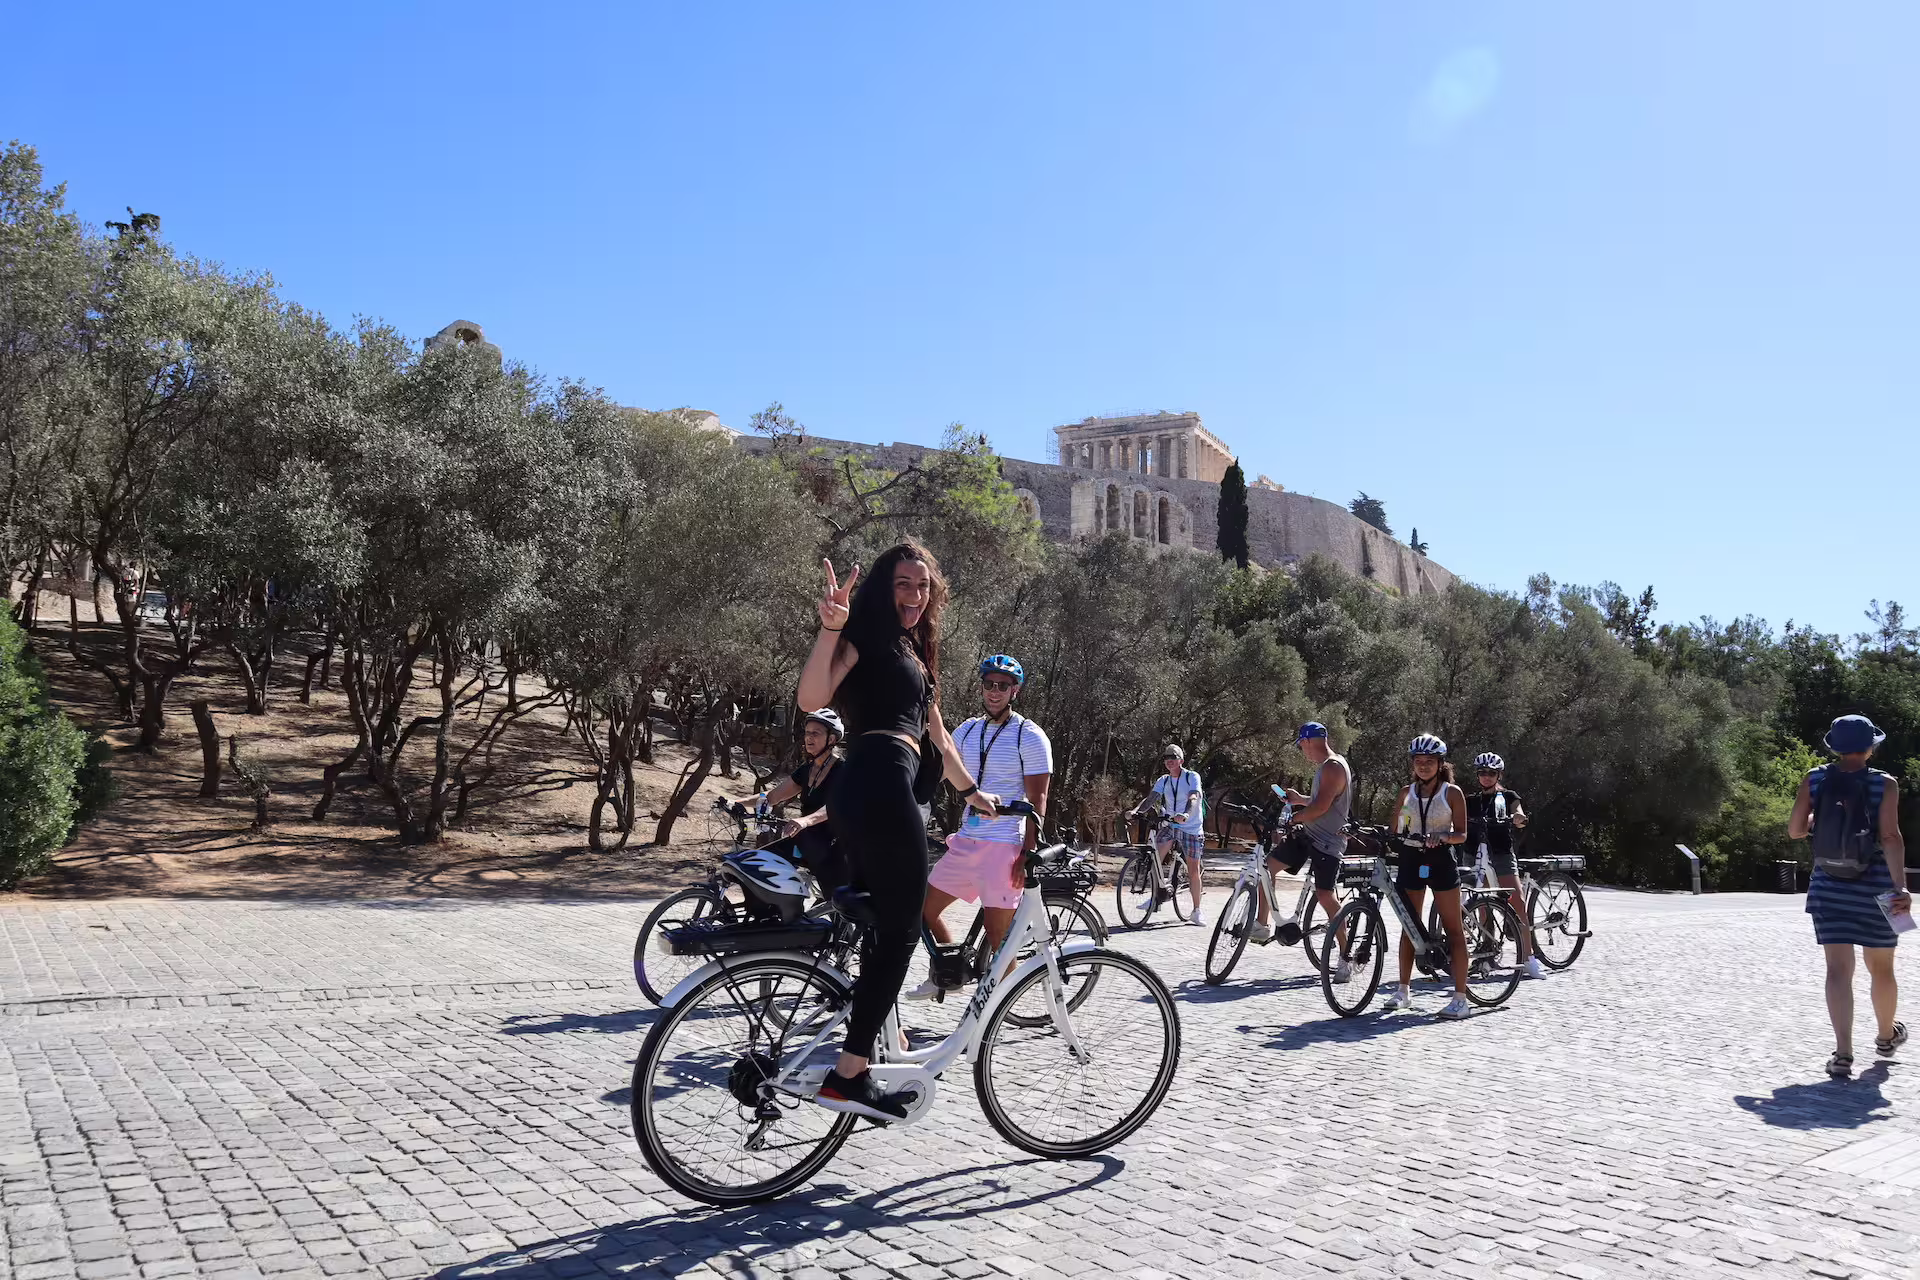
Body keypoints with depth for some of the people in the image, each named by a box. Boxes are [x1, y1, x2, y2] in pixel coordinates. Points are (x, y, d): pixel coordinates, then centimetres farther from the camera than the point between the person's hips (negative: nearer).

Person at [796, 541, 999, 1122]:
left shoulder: (915, 653, 27)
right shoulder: (866, 635, -1)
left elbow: (936, 735, 35)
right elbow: (811, 698, -18)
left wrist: (972, 791, 40)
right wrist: (831, 627, -31)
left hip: (867, 791, 10)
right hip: (879, 785, -10)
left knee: (882, 927, 12)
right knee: (901, 928, -9)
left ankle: (859, 1066, 19)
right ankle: (846, 1076, -9)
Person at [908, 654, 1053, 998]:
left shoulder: (1030, 736, -6)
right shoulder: (967, 731, 11)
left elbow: (1037, 800, -9)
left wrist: (1027, 855, -15)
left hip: (1005, 845, -7)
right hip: (966, 841, 7)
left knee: (998, 938, -5)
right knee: (924, 906, 12)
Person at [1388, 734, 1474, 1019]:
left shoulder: (1452, 792, -1)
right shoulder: (1407, 792, 10)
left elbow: (1462, 834, -3)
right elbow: (1397, 830, 13)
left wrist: (1443, 836, -22)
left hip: (1440, 860, -4)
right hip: (1410, 859, 4)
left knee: (1453, 929, -3)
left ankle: (1460, 998, -3)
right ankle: (1403, 990, 17)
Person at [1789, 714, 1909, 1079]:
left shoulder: (1814, 781, -2)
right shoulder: (1884, 784, -8)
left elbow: (1794, 830, 0)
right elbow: (1891, 837, -18)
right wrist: (1900, 886, -23)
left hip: (1829, 887, 1)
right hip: (1874, 888, -1)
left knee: (1838, 968, 0)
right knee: (1881, 968, 19)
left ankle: (1843, 1053, -12)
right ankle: (1886, 1036, 41)